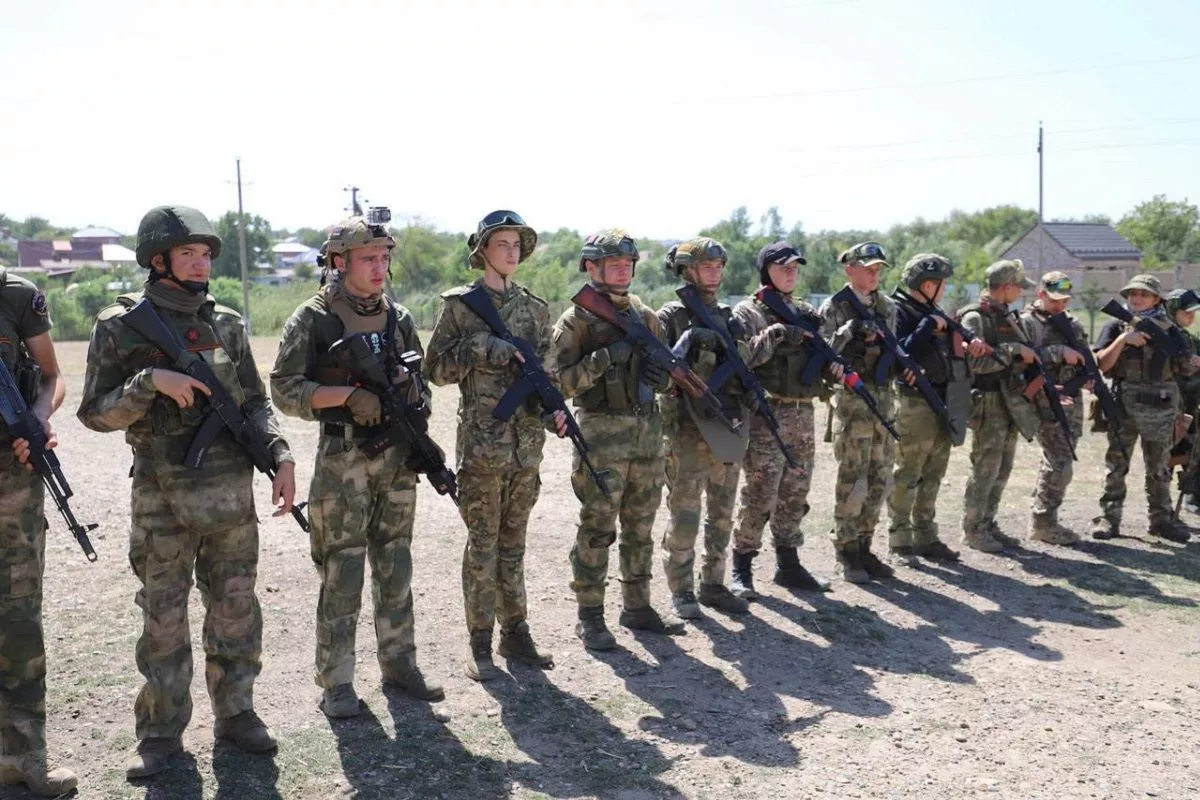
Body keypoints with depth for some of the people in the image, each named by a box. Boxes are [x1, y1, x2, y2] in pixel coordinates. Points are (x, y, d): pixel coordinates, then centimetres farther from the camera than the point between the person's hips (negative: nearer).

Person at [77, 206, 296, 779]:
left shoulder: (226, 323, 6)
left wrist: (280, 456, -3)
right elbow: (94, 413, -4)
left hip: (232, 491, 3)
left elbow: (254, 401, 10)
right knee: (163, 620, 7)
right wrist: (151, 382, -20)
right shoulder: (120, 327, -4)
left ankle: (235, 711, 26)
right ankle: (161, 732, 21)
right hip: (162, 497, -3)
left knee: (236, 610, 10)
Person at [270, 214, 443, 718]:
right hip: (343, 458, -5)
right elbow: (284, 391, -10)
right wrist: (349, 394, -20)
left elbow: (418, 383, 18)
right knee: (341, 572, 0)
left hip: (398, 457, 5)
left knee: (396, 565, 11)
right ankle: (335, 681, 10)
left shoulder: (398, 319, 10)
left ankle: (398, 662, 23)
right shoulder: (312, 320, -5)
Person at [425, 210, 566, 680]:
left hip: (528, 439, 4)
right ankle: (480, 645, 10)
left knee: (513, 541, 12)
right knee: (483, 543, 1)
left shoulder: (534, 307, 11)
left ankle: (515, 633, 21)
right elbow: (436, 370, -3)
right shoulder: (460, 305, -1)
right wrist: (480, 348, -17)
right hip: (482, 440, -4)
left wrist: (555, 409, -4)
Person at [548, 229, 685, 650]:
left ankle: (637, 607, 25)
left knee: (640, 527, 13)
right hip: (603, 434, -6)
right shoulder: (576, 320, -5)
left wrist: (662, 375, -3)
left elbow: (665, 371, 21)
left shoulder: (646, 316, 13)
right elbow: (558, 380, -12)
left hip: (649, 430, 6)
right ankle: (590, 617, 8)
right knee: (597, 529, -2)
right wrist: (604, 359, -23)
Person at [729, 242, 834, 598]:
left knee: (795, 495, 11)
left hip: (803, 413, 7)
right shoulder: (748, 312, -3)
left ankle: (788, 564, 22)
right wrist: (777, 334, -21)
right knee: (760, 494, -7)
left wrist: (832, 366, 0)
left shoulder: (804, 312, 16)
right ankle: (741, 568, 4)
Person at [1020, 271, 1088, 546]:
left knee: (1054, 463, 12)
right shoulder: (1026, 323, -6)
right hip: (1046, 400, -8)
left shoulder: (1072, 323, 17)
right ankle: (1044, 523, -1)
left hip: (1072, 400, 8)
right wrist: (1058, 352, -21)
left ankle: (1042, 520, 21)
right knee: (1060, 465, -11)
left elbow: (1086, 357, 25)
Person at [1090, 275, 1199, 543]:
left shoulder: (1168, 329, 8)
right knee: (1116, 465, 2)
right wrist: (1123, 339, -18)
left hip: (1161, 407, 2)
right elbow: (1101, 363, -9)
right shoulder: (1116, 327, 1)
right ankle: (1109, 518, 7)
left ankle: (1161, 520, 20)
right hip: (1124, 403, -2)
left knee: (1159, 468, 11)